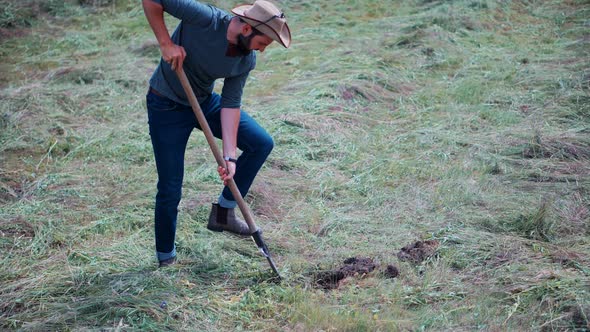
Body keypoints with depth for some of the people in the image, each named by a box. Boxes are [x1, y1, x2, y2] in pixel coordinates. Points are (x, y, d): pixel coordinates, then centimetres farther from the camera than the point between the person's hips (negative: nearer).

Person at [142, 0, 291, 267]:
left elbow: (231, 104, -10)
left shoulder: (247, 60, -13)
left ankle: (223, 212, 9)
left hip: (205, 101, 6)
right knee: (170, 190, -3)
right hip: (167, 106, -6)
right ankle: (166, 260, 18)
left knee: (262, 143, -1)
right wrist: (166, 42, -29)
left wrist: (229, 156, -16)